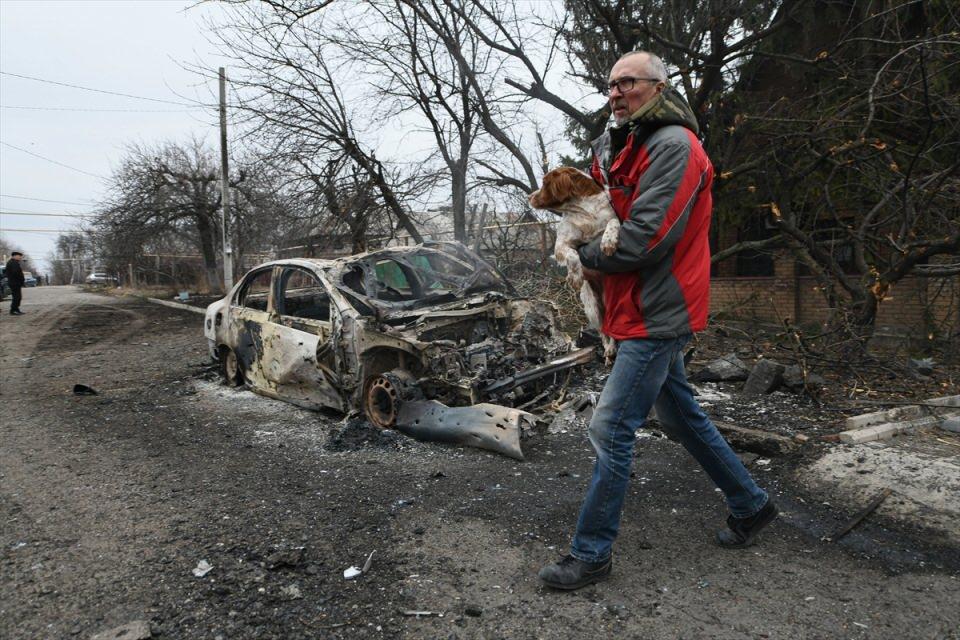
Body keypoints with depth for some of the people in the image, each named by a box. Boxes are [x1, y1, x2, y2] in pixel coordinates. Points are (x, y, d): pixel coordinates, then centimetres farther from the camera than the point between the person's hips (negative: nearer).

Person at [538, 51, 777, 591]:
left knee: (611, 429, -8)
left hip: (657, 313, -10)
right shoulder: (619, 146, 14)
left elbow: (644, 238, -24)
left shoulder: (674, 146, -16)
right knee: (681, 415, 19)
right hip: (651, 312, 10)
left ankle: (592, 554, 5)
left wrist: (584, 253, -9)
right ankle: (751, 504, 36)